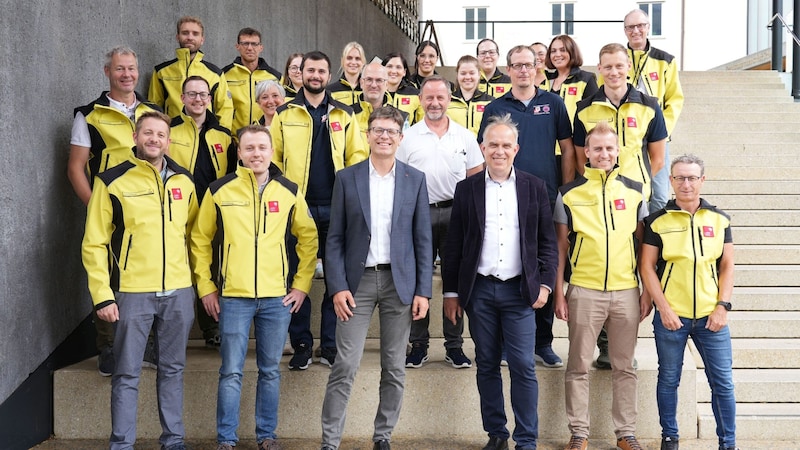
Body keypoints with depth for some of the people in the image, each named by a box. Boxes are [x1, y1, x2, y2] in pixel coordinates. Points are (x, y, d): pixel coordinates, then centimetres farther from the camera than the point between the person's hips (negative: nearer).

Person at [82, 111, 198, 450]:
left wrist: (199, 282, 14)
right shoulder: (112, 181, -4)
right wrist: (102, 295, -10)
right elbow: (94, 244, -4)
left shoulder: (183, 181, 8)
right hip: (133, 293, -3)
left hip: (179, 292, 4)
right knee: (127, 374, 3)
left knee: (173, 369, 13)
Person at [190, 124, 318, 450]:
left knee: (270, 370, 10)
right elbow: (200, 240, 7)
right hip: (233, 297, -1)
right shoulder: (219, 190, -1)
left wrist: (302, 285, 5)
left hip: (278, 298, 2)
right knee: (231, 372, 2)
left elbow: (308, 239, 11)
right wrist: (205, 287, 3)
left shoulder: (289, 191, 3)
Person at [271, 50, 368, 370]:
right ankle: (301, 345, 13)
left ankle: (330, 345, 13)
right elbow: (273, 158, 5)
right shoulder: (284, 115, 7)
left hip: (335, 208, 1)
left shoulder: (344, 115, 10)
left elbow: (357, 156, 8)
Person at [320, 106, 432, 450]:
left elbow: (422, 239, 5)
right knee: (345, 367, -4)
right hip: (358, 281, -1)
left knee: (394, 369, 7)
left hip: (400, 282, 1)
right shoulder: (346, 178, 3)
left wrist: (423, 290, -1)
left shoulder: (415, 180, 5)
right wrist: (338, 287, -7)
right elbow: (335, 238, 2)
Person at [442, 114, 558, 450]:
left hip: (519, 290, -1)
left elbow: (547, 242, 6)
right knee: (487, 366, 8)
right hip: (479, 290, 1)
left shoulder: (534, 188, 5)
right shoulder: (467, 189, 5)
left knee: (523, 367, -3)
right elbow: (453, 245, 6)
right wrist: (451, 292, 3)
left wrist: (545, 283, -3)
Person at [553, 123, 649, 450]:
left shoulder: (633, 192, 7)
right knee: (579, 366, 4)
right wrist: (558, 293, -1)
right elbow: (561, 247, 4)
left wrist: (648, 291, 6)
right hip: (584, 291, -2)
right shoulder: (569, 193, 2)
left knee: (624, 367, 9)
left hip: (626, 291, 2)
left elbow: (643, 244, 11)